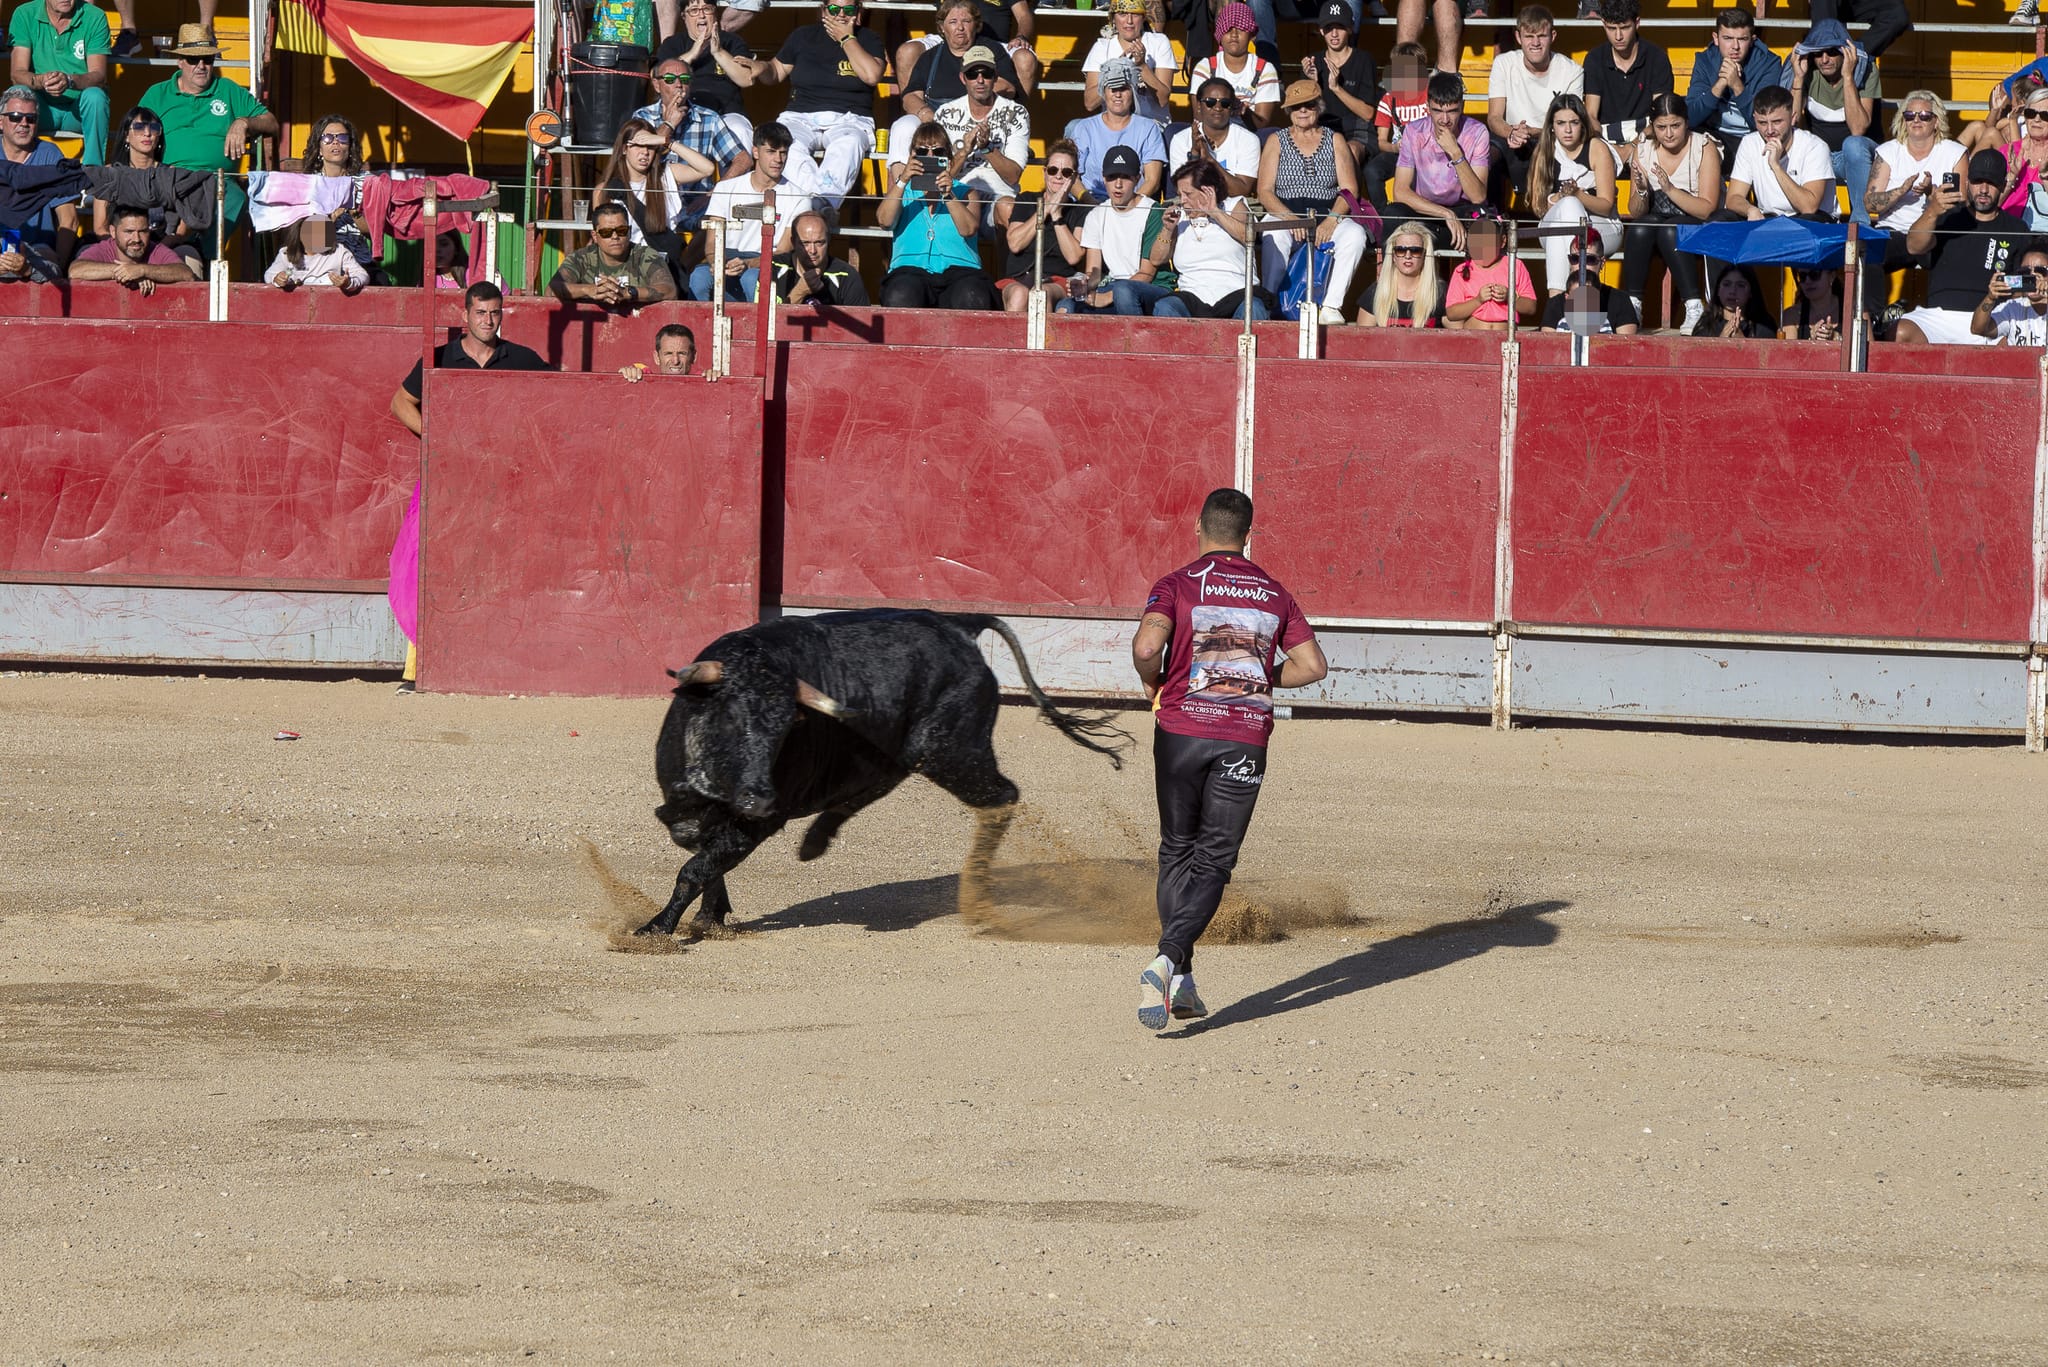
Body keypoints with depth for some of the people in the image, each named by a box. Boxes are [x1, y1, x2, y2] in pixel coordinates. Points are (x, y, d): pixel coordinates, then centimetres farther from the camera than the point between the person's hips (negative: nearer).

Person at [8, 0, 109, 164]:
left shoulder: (95, 18, -5)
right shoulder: (24, 15, -2)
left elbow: (99, 77, -13)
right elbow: (16, 74, -9)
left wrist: (69, 81, -36)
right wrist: (40, 81, -33)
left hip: (81, 109, 0)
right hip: (43, 108, 0)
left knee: (95, 95, -32)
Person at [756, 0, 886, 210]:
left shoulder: (868, 41, 10)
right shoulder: (803, 36, 17)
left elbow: (872, 76, -9)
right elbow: (777, 71, 24)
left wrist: (846, 39, -3)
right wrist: (762, 70, 0)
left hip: (848, 120, -2)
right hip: (801, 117, 2)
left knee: (848, 145, -39)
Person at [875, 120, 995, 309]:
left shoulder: (965, 191, 23)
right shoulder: (905, 191, 25)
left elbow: (969, 229, 4)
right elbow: (885, 220, 4)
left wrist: (948, 195, -9)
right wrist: (902, 182, -6)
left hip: (957, 267, 0)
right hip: (911, 268, 0)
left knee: (973, 298, -38)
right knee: (900, 297, -39)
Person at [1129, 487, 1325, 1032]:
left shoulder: (1178, 584, -2)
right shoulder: (1274, 594, 9)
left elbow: (1147, 645, -19)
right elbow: (1312, 665, 7)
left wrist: (1153, 683, 2)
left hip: (1180, 731, -1)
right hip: (1245, 740, 1)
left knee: (1178, 853, 16)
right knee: (1213, 863, 2)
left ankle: (1181, 981, 12)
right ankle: (1166, 963, -20)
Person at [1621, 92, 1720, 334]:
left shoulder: (1704, 148, -10)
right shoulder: (1643, 149, 0)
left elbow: (1707, 209, -15)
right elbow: (1636, 213, 0)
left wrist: (1670, 189, -28)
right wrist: (1641, 190, -22)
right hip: (1658, 221, 3)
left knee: (1670, 231, -35)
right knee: (1639, 229, -30)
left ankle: (1695, 310, -36)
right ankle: (1631, 304, -25)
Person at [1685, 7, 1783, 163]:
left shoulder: (1768, 63, -11)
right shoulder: (1705, 61, -4)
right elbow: (1691, 117, -14)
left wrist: (1737, 86, -33)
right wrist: (1720, 84, -28)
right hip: (1717, 136, 1)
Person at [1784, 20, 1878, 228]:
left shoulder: (1865, 69, -15)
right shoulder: (1807, 71, -8)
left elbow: (1858, 130, -26)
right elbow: (1792, 126, -17)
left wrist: (1848, 76, -30)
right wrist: (1798, 77, -23)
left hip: (1855, 156, -2)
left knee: (1853, 144, -37)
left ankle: (1860, 223, -28)